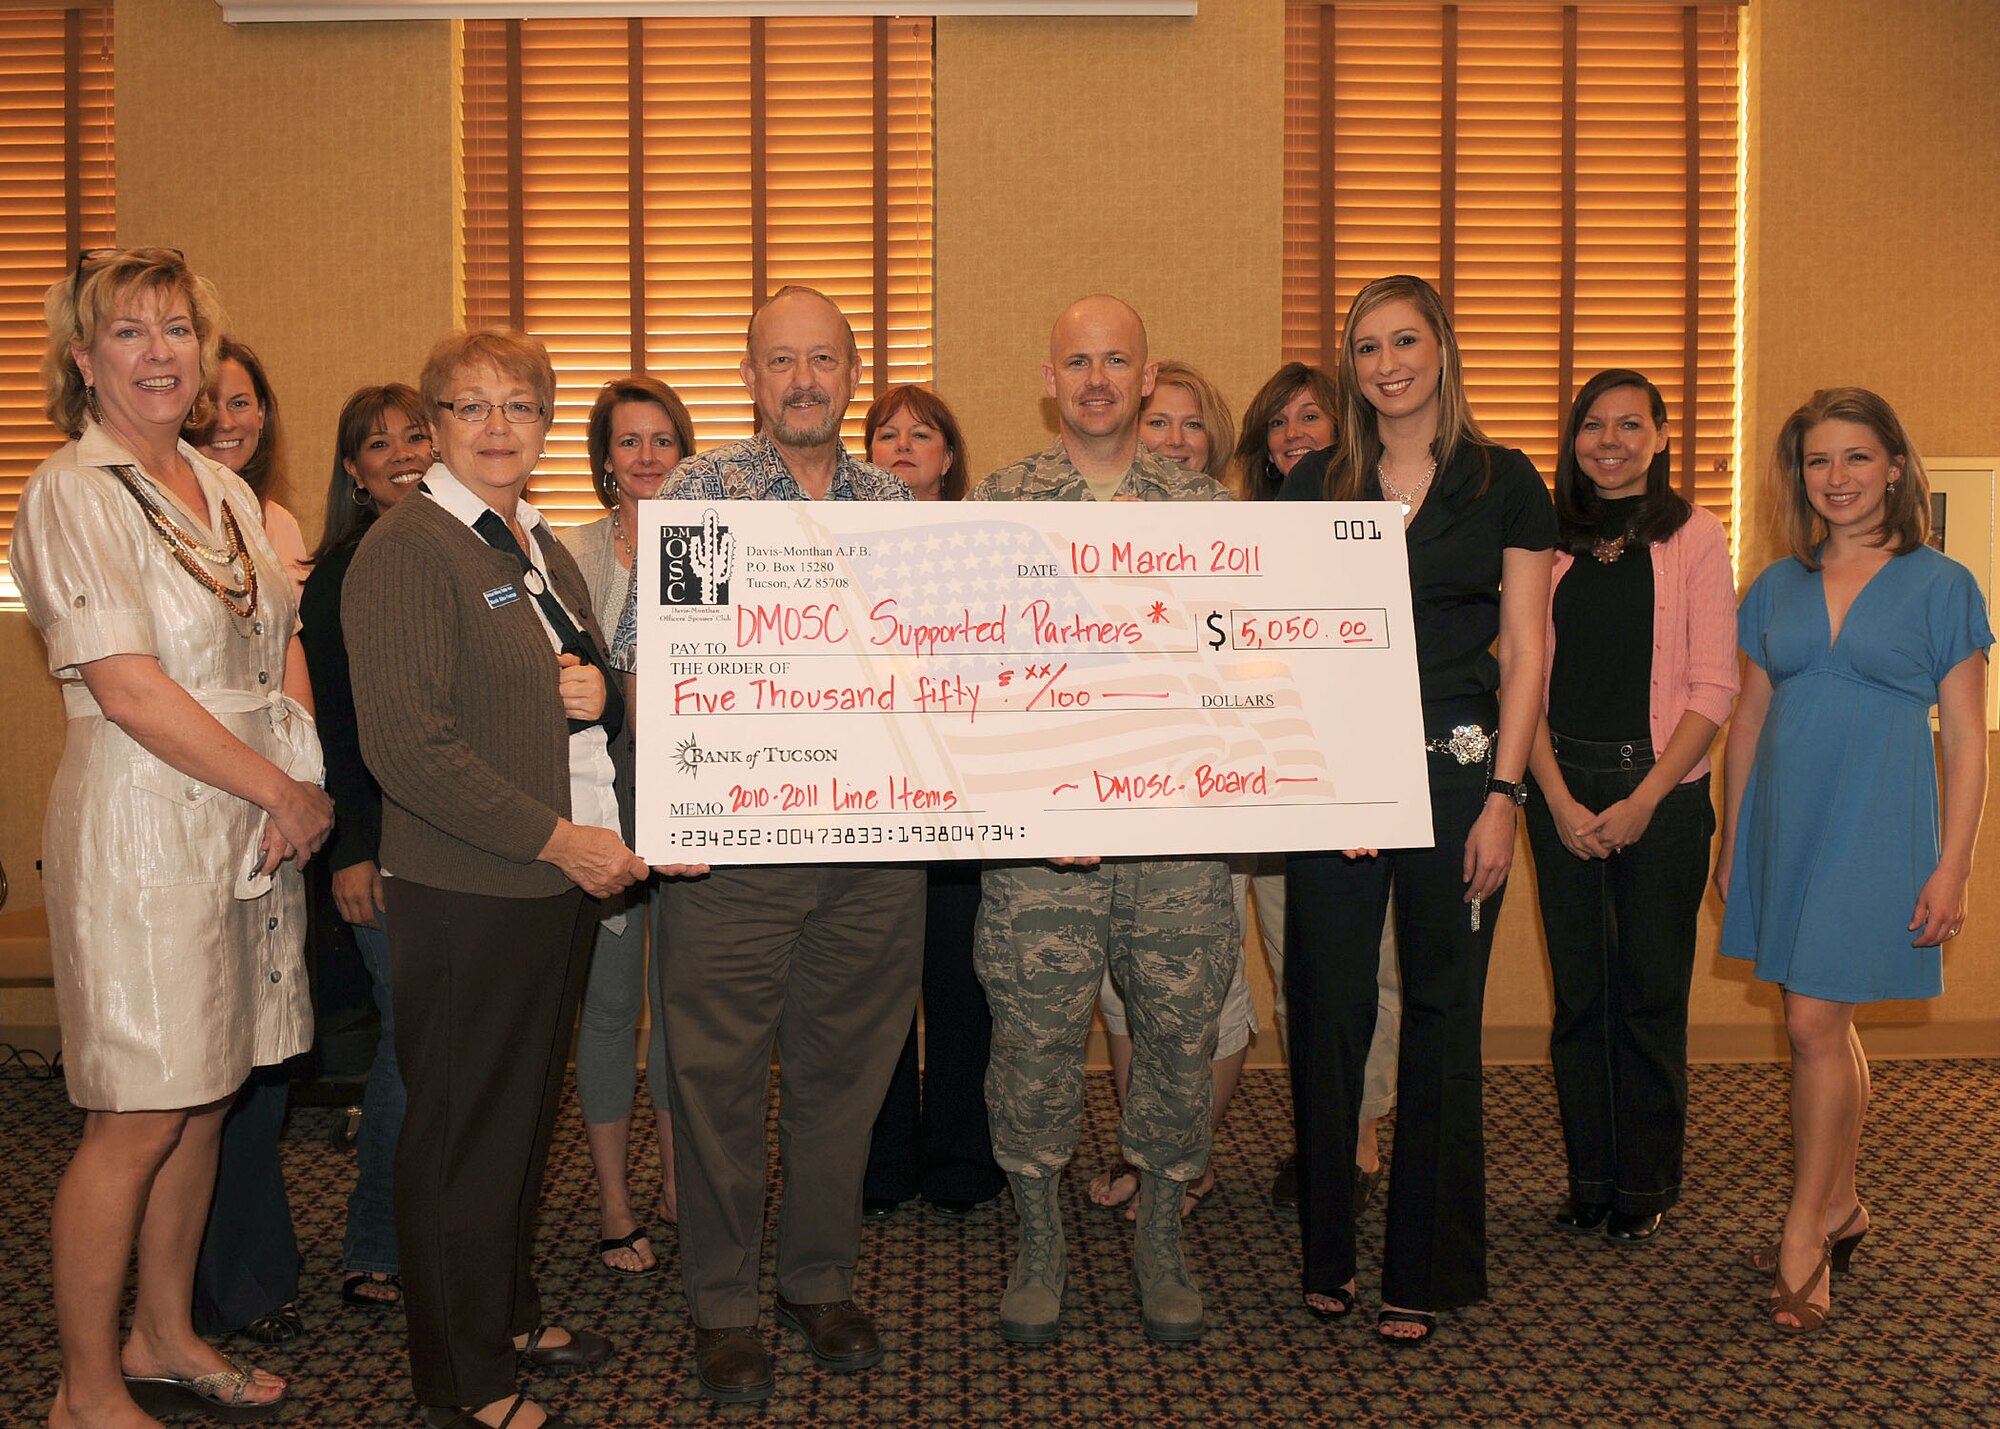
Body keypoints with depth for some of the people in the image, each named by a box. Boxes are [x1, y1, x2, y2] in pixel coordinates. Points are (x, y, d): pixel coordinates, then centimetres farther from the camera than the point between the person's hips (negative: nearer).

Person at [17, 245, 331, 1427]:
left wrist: (301, 791, -4)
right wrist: (288, 793, -12)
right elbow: (129, 687, -16)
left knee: (209, 1098, 14)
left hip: (253, 828, 7)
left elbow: (285, 647, 13)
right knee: (139, 1120, 0)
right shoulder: (73, 492, -9)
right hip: (145, 826, -7)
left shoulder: (226, 490, 13)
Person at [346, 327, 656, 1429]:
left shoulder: (541, 548, 15)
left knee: (527, 1116, 19)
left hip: (560, 883, 8)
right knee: (464, 1132, 4)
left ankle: (508, 1317, 36)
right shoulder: (405, 551, -12)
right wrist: (556, 838, -19)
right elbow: (407, 747, -19)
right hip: (465, 895, -8)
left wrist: (600, 695, -1)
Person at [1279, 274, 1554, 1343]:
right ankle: (1328, 1253, 19)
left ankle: (1423, 1273, 18)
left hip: (1459, 772, -1)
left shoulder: (1503, 482, 5)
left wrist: (1502, 795, -5)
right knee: (1329, 1012, 3)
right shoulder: (1314, 484, 9)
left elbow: (1523, 654, 3)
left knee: (1441, 1016, 5)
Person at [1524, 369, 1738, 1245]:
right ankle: (1590, 1180, 20)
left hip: (1663, 786, -2)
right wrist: (1557, 796, -6)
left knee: (1652, 991, 3)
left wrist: (1644, 799, -11)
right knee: (1580, 990, 7)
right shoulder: (1549, 541, 7)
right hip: (1562, 788, 2)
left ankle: (1646, 1187, 18)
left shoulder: (1694, 537, 0)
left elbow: (1714, 686, -4)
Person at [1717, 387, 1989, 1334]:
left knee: (1813, 1025, -7)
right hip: (1784, 827, 4)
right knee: (1826, 1028, 12)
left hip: (1875, 828, -4)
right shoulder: (1778, 588, 9)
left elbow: (1965, 741, -3)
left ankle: (1804, 1241, 4)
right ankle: (1839, 1210, 27)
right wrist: (1730, 839, 12)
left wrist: (1951, 868, -8)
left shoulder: (1941, 587, -2)